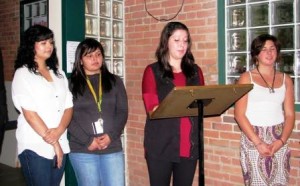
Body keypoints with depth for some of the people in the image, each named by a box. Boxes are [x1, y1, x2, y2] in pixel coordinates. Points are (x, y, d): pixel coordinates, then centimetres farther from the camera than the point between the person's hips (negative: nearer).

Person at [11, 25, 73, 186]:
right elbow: (29, 113, -10)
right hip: (35, 147, -5)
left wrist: (59, 131, -12)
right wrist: (53, 142, -11)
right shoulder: (23, 73, -3)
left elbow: (68, 107, 7)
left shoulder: (59, 74, 14)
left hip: (60, 145, 5)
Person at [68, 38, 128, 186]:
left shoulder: (114, 81, 12)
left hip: (112, 148, 2)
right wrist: (88, 141, -12)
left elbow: (122, 112, 5)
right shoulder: (72, 84, 4)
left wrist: (111, 136, -10)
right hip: (82, 150, -1)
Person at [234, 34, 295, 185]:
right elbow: (239, 114, -6)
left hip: (279, 140, 3)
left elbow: (289, 114, 7)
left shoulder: (285, 80, 10)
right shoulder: (247, 78, 1)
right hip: (252, 138, -3)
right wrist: (258, 142, -12)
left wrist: (282, 141, -8)